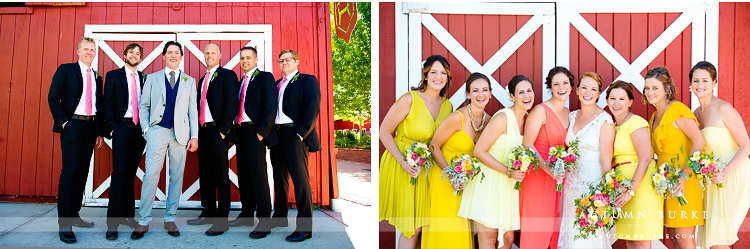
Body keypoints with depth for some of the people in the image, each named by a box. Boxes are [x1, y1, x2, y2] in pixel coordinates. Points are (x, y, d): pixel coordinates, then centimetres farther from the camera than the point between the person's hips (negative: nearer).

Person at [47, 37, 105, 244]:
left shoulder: (97, 77, 17)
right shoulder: (66, 70, 3)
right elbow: (53, 98, -3)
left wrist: (99, 132, 11)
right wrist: (63, 122, -11)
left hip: (90, 127, 6)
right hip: (72, 126, -5)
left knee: (82, 172, 8)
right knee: (70, 172, -10)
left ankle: (74, 215, 17)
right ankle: (64, 223, -8)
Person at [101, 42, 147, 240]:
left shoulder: (144, 78, 13)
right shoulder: (113, 76, 4)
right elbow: (107, 104, 0)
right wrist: (112, 128, -9)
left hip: (140, 129, 4)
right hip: (122, 127, -4)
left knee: (131, 173, 9)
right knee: (119, 173, -8)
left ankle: (127, 214, 16)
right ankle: (113, 222, -6)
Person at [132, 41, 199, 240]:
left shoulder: (189, 81, 13)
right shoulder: (152, 78, 12)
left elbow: (193, 110, 9)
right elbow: (143, 106, 11)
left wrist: (194, 136, 1)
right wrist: (146, 129, -2)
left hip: (180, 134, 1)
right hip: (157, 132, -1)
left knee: (176, 176, 3)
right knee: (151, 175, -7)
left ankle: (170, 219, 12)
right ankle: (143, 221, 0)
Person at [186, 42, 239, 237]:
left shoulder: (227, 75, -3)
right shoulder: (203, 79, 21)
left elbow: (232, 103, -12)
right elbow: (200, 105, 20)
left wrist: (223, 130, -16)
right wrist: (197, 130, 9)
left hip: (217, 131, -8)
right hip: (202, 131, 8)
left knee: (221, 175, -6)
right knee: (205, 173, 11)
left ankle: (222, 220, -4)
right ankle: (208, 213, 20)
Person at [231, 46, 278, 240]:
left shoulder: (265, 78, -4)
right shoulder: (241, 81, 20)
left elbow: (270, 107, -13)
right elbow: (238, 106, 18)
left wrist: (261, 131, -16)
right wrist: (235, 129, 7)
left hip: (254, 132, -8)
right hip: (240, 132, 8)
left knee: (258, 175, -8)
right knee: (243, 175, 11)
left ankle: (264, 221, -5)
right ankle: (247, 215, 20)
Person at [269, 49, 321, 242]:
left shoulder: (307, 80, 0)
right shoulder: (277, 84, 21)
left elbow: (313, 108, -10)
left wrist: (301, 132, -17)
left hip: (295, 135, -7)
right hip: (277, 135, 7)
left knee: (300, 179, -9)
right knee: (279, 177, 14)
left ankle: (305, 227, -7)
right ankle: (280, 217, 26)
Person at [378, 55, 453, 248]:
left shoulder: (447, 105, 2)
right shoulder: (409, 100, -17)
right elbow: (385, 132, -13)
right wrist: (403, 161, -22)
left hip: (426, 169, 6)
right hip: (400, 166, -5)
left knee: (420, 224, 11)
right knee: (411, 228, -1)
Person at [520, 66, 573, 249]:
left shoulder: (567, 113, 12)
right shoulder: (541, 110, -10)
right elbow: (527, 144, -16)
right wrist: (548, 169, -23)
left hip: (559, 177, 7)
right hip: (538, 175, -7)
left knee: (556, 227, 11)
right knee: (537, 229, -3)